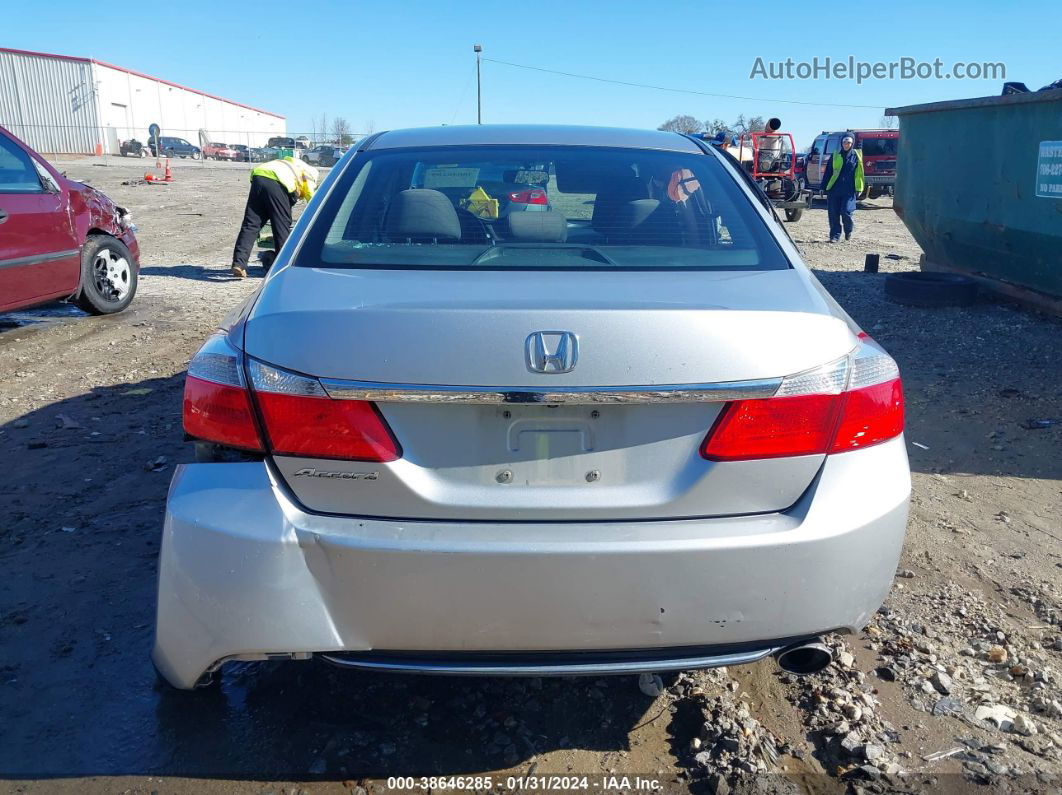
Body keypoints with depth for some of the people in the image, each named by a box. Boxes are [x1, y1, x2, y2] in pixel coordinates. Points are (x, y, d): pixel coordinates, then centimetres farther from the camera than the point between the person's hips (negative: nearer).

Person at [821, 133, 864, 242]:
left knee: (846, 212, -9)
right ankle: (835, 235, 12)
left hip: (849, 190, -2)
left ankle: (848, 231, 18)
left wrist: (859, 188, -2)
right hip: (834, 189, 2)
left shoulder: (856, 156, 5)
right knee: (833, 214, 0)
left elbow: (859, 173, 4)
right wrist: (824, 187, 5)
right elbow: (828, 172, 10)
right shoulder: (835, 156, 9)